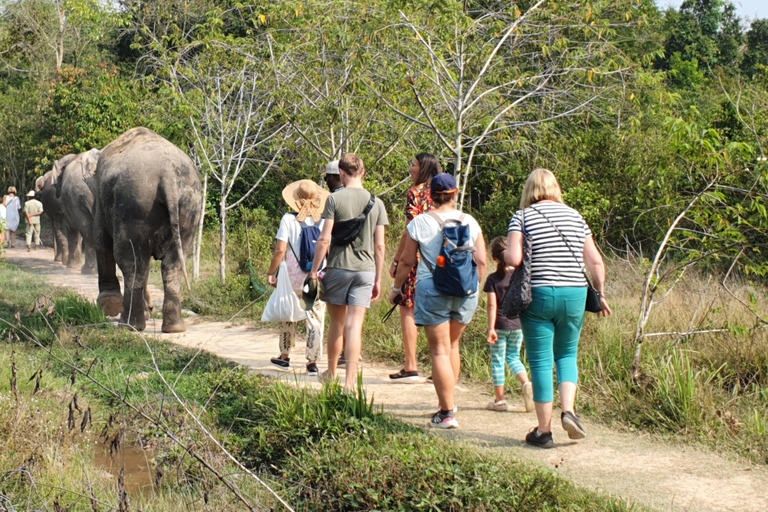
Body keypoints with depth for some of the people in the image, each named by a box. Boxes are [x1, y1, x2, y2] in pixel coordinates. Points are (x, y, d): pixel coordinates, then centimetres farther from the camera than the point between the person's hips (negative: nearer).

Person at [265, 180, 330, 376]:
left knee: (288, 317, 16)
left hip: (293, 280, -1)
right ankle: (312, 362, 5)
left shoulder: (288, 220, -6)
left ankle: (285, 356, 27)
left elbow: (280, 250, -9)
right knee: (316, 320, 6)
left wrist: (271, 272, 2)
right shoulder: (324, 222, -2)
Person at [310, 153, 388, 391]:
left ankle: (331, 372, 30)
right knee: (355, 326, -1)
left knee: (337, 323, 13)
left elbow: (324, 239, -9)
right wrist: (378, 280, 11)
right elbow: (380, 245, 5)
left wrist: (314, 270, -1)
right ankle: (350, 381, -8)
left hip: (338, 267, -2)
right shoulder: (376, 203, 4)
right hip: (365, 270, 2)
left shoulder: (335, 199, -5)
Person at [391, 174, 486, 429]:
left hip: (433, 290, -4)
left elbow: (407, 261, 1)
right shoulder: (470, 222, 4)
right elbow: (481, 261, 6)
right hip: (466, 291, 4)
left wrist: (396, 288, 15)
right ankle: (448, 402, 28)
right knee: (452, 344, 20)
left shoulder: (419, 223, -4)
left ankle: (447, 413, -3)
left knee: (439, 350, 0)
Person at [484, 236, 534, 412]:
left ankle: (500, 400, 11)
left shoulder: (493, 279, -10)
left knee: (497, 360, 7)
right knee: (513, 357, 19)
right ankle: (526, 383, -6)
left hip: (500, 325, -3)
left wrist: (491, 328, -13)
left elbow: (492, 305, -14)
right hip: (518, 325, 3)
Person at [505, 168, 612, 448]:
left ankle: (544, 431, 6)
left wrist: (506, 252, 8)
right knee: (567, 354, 20)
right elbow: (596, 262, 8)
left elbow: (513, 259, -14)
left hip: (539, 295, -3)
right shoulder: (575, 216, 9)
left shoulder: (523, 216, -1)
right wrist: (600, 294, 19)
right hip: (575, 295, 3)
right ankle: (568, 409, 1)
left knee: (541, 361, 3)